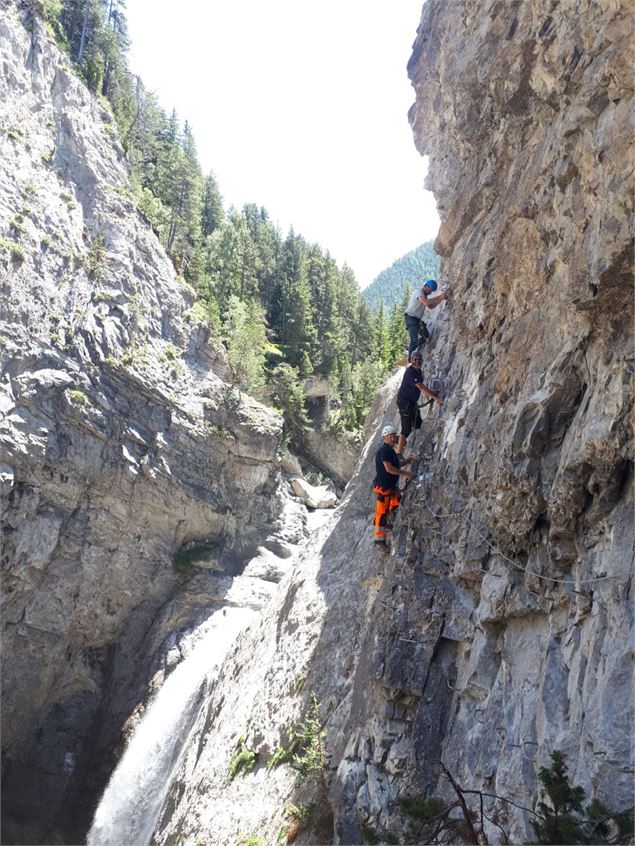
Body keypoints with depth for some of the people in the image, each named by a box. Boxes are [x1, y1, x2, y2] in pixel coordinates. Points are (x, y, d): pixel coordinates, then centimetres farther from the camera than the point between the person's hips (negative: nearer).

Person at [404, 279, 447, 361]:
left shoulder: (425, 295, 15)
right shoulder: (418, 292, -17)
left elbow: (431, 306, 16)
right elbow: (427, 302, -33)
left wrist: (441, 299, 4)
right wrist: (440, 297, -28)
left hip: (418, 320, 10)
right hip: (411, 318, -10)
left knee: (426, 336, 11)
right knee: (414, 340, -16)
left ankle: (411, 349, 24)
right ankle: (410, 359, -11)